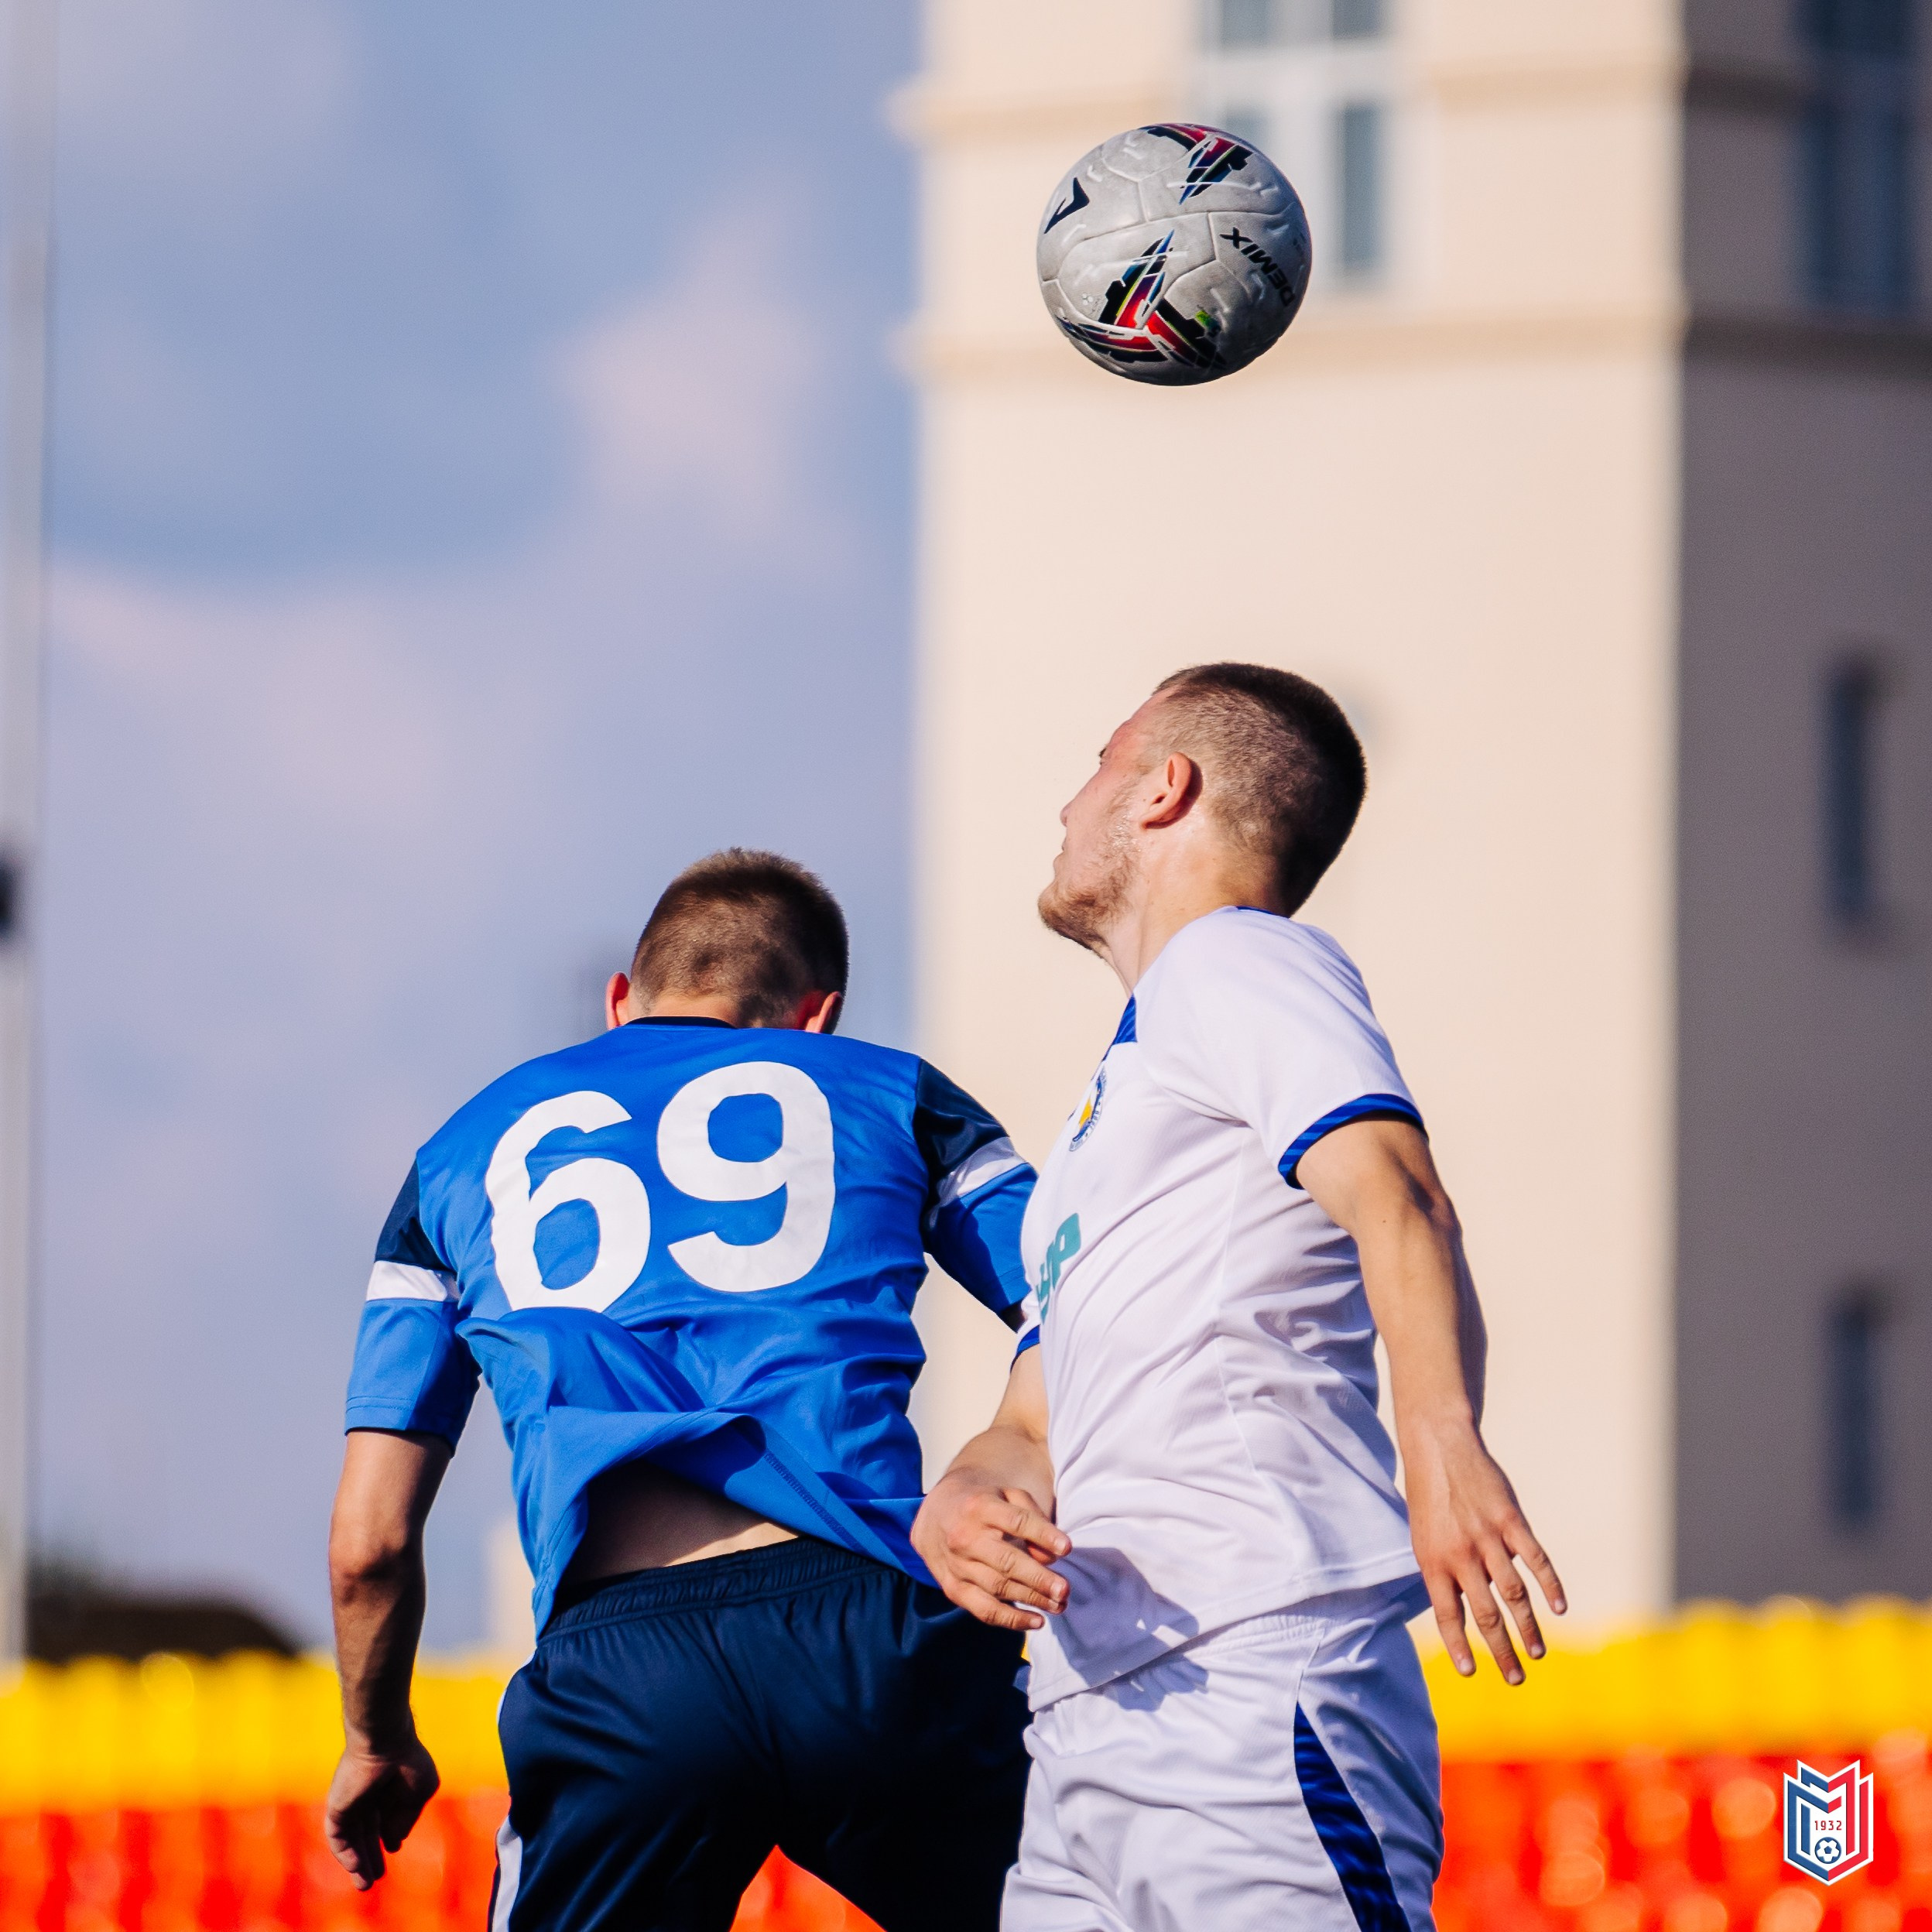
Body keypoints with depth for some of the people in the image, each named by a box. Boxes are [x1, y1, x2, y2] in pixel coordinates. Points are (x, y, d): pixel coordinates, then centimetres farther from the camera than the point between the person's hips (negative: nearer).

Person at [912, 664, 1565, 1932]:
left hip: (1255, 1684, -9)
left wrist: (1442, 1443, -34)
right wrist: (959, 1508, 2)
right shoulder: (1110, 1113, 33)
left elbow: (1393, 1195, -14)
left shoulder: (1238, 960, 5)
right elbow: (1038, 1430, 29)